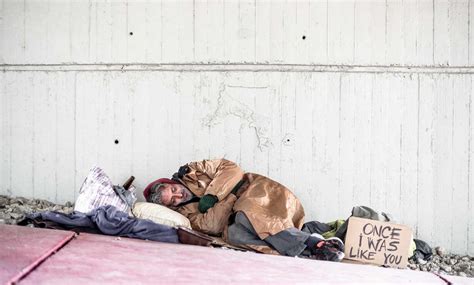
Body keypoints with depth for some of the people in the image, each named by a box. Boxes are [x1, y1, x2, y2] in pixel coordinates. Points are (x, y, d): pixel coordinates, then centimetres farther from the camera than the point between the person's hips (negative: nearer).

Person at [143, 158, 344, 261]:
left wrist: (212, 195, -9)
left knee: (246, 216, -33)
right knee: (233, 233, -32)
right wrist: (232, 196, -13)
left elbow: (231, 169, 0)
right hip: (238, 218, 1)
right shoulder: (186, 212, 8)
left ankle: (314, 243, -30)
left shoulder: (192, 173, 10)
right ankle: (308, 251, -35)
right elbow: (213, 226, -9)